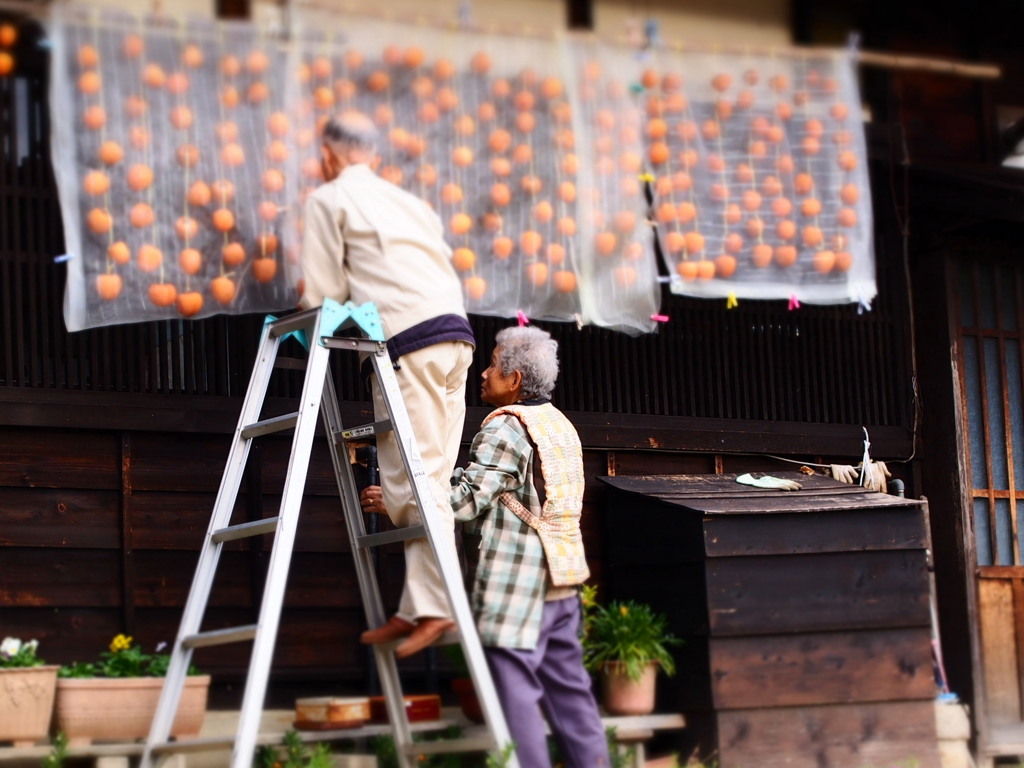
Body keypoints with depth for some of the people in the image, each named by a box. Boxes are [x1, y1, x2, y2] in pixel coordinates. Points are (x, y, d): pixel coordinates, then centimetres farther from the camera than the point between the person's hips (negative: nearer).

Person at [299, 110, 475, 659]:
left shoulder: (327, 200, 8)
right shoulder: (406, 201, 29)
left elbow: (324, 293, 3)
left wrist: (317, 308, 25)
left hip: (409, 339, -7)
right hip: (455, 330, 7)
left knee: (417, 479, -10)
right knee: (428, 479, 6)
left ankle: (433, 607, -16)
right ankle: (416, 606, 4)